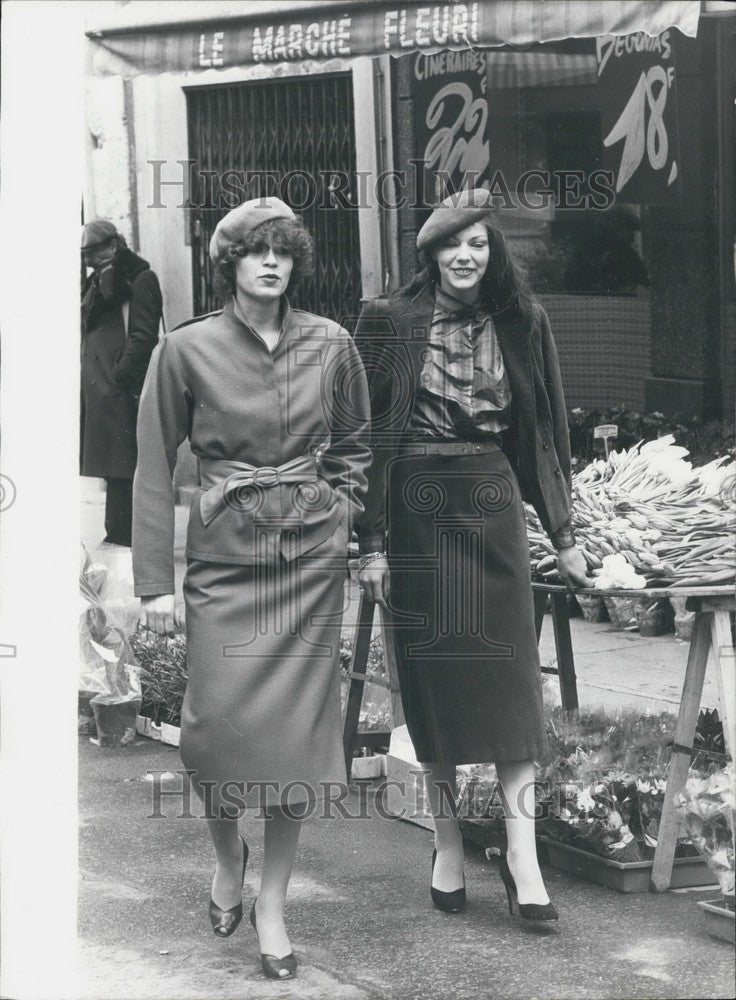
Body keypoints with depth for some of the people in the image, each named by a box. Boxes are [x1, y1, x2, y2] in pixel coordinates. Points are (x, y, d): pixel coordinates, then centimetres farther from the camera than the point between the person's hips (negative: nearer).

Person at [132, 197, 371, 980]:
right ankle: (226, 853, 25)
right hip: (224, 554, -1)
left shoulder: (330, 345, 2)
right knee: (220, 719, -7)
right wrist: (154, 580, -5)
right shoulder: (186, 350, -3)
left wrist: (339, 513, 5)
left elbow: (354, 445, 18)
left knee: (297, 721, 0)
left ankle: (272, 899, 12)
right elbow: (153, 468, -1)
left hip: (311, 554, 2)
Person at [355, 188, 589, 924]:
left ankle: (522, 854, -3)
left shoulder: (520, 325, 6)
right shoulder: (390, 323, -2)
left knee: (510, 675, -3)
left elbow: (544, 434, 10)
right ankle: (447, 846, 14)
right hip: (418, 512, -1)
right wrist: (372, 543, -6)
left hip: (493, 507, 2)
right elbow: (369, 436, -2)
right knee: (431, 679, 4)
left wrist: (563, 534, 9)